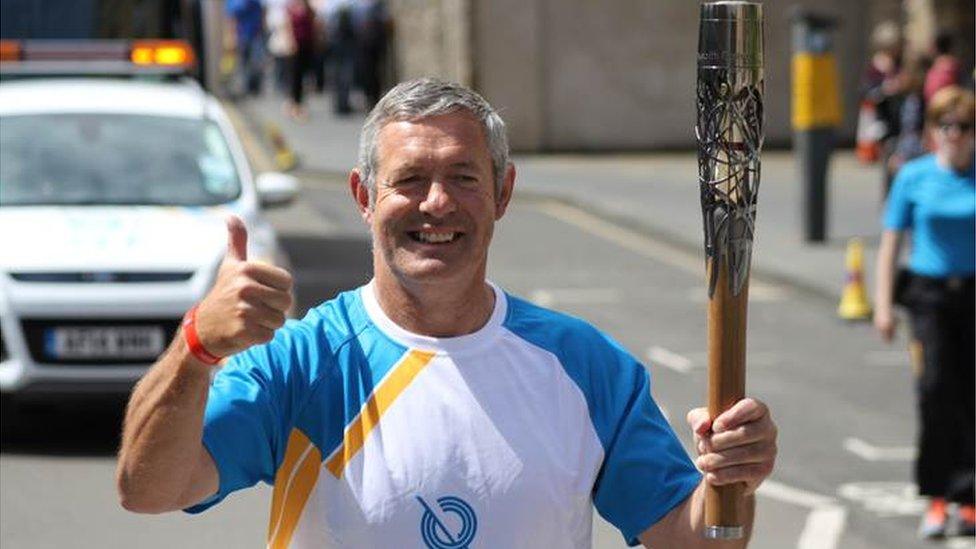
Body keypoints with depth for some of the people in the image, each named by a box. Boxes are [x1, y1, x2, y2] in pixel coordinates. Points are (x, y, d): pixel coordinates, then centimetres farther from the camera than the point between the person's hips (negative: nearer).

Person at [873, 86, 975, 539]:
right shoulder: (914, 177, 2)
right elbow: (891, 242, 6)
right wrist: (883, 303, 1)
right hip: (929, 293, 0)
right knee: (935, 387, -14)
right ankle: (936, 497, -6)